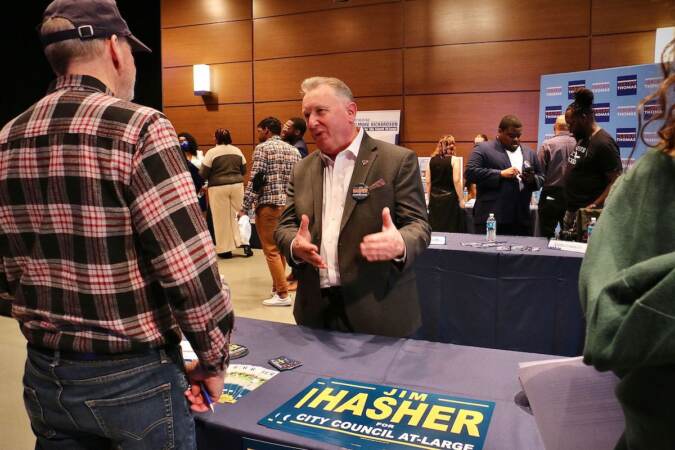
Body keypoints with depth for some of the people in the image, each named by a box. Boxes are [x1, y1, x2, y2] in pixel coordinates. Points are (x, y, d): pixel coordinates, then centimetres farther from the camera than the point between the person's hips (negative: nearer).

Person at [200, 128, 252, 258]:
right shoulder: (237, 151, 7)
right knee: (237, 214, 12)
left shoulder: (212, 152, -6)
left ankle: (225, 249, 8)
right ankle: (244, 243, 5)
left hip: (218, 188, -4)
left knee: (222, 219, 3)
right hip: (237, 186, 4)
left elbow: (203, 174, -5)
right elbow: (243, 171, 13)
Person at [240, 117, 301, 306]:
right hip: (289, 204, 7)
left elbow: (255, 180, -12)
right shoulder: (294, 150, 14)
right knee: (280, 248, 17)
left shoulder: (262, 148, -5)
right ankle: (277, 286, 25)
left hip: (269, 204, -7)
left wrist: (245, 208, -10)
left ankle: (283, 294, -3)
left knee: (271, 250, -2)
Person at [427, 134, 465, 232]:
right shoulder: (454, 160, -6)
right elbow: (456, 181, -11)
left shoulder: (432, 160, 5)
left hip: (434, 199, 4)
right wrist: (461, 199, -3)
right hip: (450, 199, -4)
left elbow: (428, 182, 6)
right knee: (451, 230, 1)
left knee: (435, 230, 9)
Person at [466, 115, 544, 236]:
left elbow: (541, 178, 20)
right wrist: (501, 174, -17)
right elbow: (470, 172, -10)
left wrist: (532, 179, -4)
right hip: (491, 218, -5)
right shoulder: (483, 149, 0)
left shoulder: (529, 153, 17)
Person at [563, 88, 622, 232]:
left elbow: (616, 182, -17)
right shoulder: (582, 139, 12)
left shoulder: (603, 143, -14)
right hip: (571, 210, 8)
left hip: (587, 214, -8)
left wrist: (594, 206, -20)